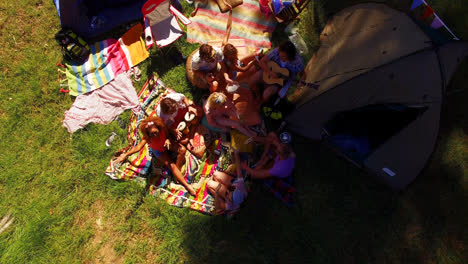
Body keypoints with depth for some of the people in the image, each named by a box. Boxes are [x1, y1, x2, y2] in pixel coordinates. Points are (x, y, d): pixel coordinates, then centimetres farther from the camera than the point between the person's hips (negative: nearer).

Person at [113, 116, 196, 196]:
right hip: (159, 151, -2)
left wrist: (168, 140, -35)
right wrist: (125, 155, -53)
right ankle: (187, 185, -16)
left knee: (182, 150, -22)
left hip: (166, 144, 3)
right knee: (171, 166, -19)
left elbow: (167, 135, -13)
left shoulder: (162, 128, -30)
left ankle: (178, 170, -5)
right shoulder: (147, 137, -33)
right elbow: (138, 147, -43)